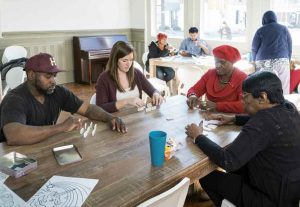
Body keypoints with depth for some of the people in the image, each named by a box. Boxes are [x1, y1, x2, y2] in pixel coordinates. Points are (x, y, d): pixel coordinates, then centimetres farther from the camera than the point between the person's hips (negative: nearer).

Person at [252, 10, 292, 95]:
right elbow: (289, 47, 15)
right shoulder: (284, 29, 14)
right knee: (283, 89, 3)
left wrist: (256, 61, 22)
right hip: (282, 61, 2)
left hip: (264, 62, -1)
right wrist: (287, 60, 26)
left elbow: (254, 48, 7)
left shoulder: (260, 30, 8)